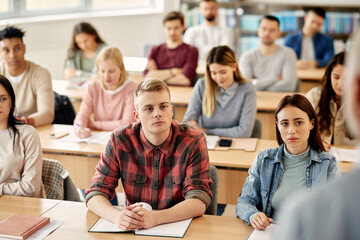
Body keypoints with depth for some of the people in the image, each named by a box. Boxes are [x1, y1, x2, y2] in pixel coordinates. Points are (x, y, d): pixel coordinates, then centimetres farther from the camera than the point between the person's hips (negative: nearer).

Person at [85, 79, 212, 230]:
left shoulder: (193, 141, -10)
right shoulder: (120, 140, -6)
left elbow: (199, 201, -16)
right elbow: (96, 192, -5)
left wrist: (154, 218, -32)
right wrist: (117, 216, -28)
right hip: (133, 229, 2)